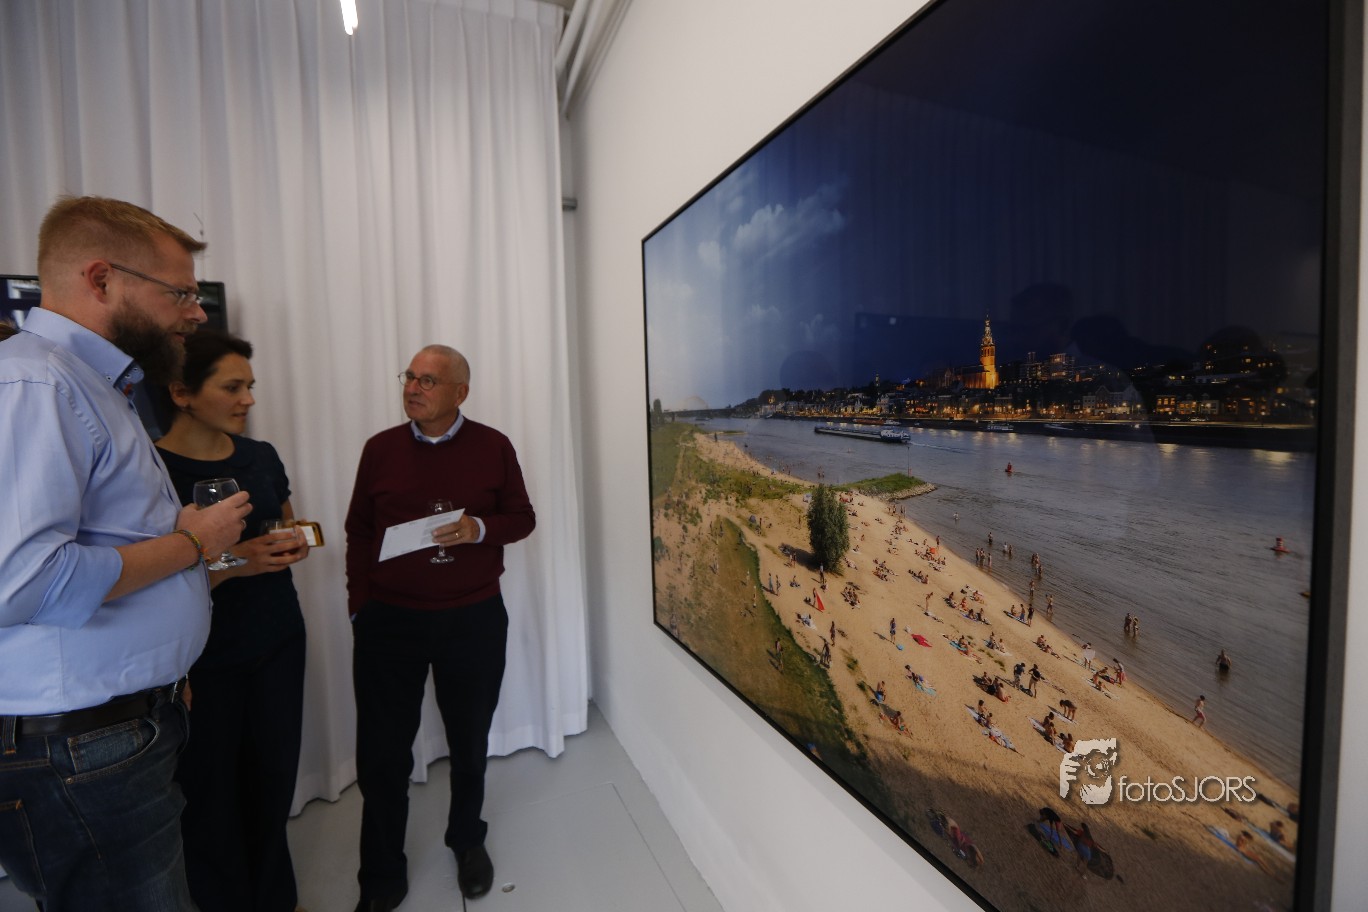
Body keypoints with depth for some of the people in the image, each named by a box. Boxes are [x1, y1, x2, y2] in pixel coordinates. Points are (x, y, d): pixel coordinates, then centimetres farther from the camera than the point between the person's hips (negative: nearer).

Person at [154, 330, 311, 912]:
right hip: (204, 659, -4)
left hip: (278, 640, 5)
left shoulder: (260, 456, 3)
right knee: (212, 793, 10)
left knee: (273, 776, 14)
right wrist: (233, 563, -27)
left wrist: (295, 545, -4)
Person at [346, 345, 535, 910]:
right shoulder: (379, 448, 2)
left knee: (469, 742, 17)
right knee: (381, 752, 8)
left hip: (474, 620, -1)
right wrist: (359, 606, 1)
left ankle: (468, 841, 43)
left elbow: (522, 518, 1)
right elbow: (358, 532, 6)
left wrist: (481, 529, -19)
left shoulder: (493, 447, -4)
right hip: (387, 620, 1)